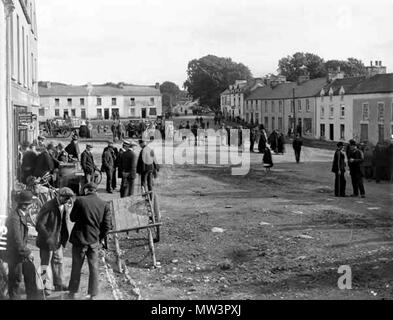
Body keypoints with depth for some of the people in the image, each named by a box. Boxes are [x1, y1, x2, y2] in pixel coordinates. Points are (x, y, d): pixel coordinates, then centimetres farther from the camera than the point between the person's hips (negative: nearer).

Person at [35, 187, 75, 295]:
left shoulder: (64, 206, 1)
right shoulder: (48, 207, -25)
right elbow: (39, 225, -25)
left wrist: (63, 237, 8)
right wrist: (48, 237, -29)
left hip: (58, 241, 8)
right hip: (47, 241, -8)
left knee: (58, 262, 17)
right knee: (45, 264, 4)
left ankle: (59, 284, 30)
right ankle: (45, 287, 14)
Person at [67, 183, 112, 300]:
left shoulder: (80, 201, -12)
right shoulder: (105, 205, -5)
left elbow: (72, 218, -1)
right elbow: (108, 226, -4)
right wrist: (100, 238, 8)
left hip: (79, 239, -1)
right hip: (94, 241, 2)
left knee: (76, 267, 14)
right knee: (94, 268, 12)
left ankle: (72, 292, 25)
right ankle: (93, 295, 18)